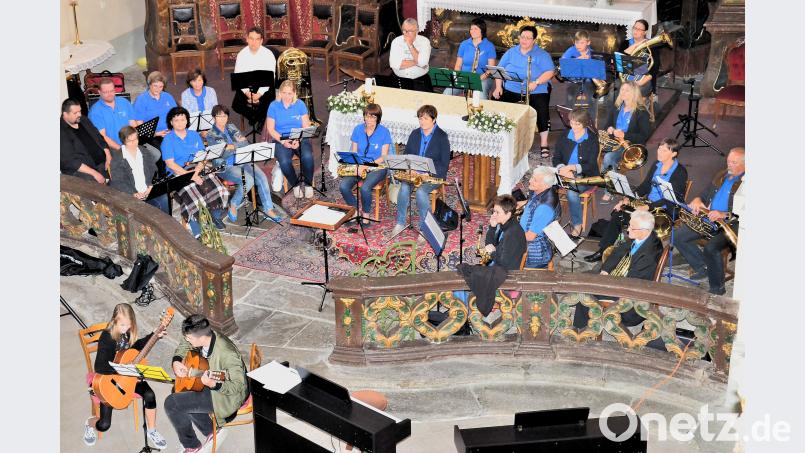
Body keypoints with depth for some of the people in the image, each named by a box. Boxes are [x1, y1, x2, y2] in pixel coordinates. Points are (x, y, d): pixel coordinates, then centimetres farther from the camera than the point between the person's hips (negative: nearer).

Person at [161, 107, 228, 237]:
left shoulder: (194, 135, 16)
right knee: (191, 193, -33)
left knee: (217, 188, -23)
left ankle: (216, 216, 0)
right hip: (178, 175, -4)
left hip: (198, 172, 4)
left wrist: (196, 172, -13)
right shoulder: (168, 140, 2)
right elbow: (170, 163, -9)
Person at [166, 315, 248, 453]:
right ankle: (210, 430, 25)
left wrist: (213, 384, -43)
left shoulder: (226, 354, -35)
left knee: (171, 404, -13)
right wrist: (176, 362, -7)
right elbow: (183, 346, 12)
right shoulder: (204, 335, -11)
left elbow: (239, 386, -29)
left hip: (225, 396, -9)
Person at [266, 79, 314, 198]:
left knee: (307, 156, -32)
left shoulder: (300, 104, 5)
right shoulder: (274, 106, 2)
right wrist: (283, 141, -16)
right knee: (284, 162, -32)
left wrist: (299, 140, -15)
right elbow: (270, 129, 0)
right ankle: (295, 184, -4)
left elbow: (306, 126, 2)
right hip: (281, 140, -1)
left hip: (300, 138, 1)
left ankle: (308, 184, -7)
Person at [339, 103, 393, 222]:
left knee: (365, 188, -33)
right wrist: (357, 165, -12)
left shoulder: (384, 132, -5)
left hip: (377, 167, -4)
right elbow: (354, 152, 8)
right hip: (358, 166, 4)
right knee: (343, 186, -24)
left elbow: (384, 157, -7)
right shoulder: (358, 129, 6)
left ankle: (366, 214, -6)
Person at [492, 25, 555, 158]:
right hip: (511, 90, 3)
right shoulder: (511, 52, 13)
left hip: (535, 92, -3)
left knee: (541, 109, -28)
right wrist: (498, 87, -5)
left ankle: (544, 144, -17)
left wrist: (536, 82, -24)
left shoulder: (542, 55, 2)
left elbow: (549, 72, -9)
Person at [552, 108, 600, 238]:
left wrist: (573, 167, -22)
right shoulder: (563, 138, 10)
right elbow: (556, 158, 8)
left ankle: (577, 225, -17)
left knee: (572, 192, -35)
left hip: (585, 176, -3)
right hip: (565, 174, 4)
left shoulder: (592, 139, -2)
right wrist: (562, 168, -15)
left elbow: (591, 165, -9)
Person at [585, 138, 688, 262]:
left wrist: (648, 207, -30)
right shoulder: (657, 165, 10)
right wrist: (627, 199, -4)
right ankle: (602, 251, -3)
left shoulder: (680, 172, -13)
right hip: (648, 205, 8)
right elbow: (644, 186, 12)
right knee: (617, 215, -9)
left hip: (667, 211, -8)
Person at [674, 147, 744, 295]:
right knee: (678, 237, -5)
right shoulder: (721, 176, 16)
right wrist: (697, 200, -1)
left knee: (710, 248, -33)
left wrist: (724, 215, -32)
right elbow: (705, 195, 23)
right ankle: (702, 267, 9)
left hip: (731, 224, -8)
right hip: (709, 219, 8)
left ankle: (717, 288, -14)